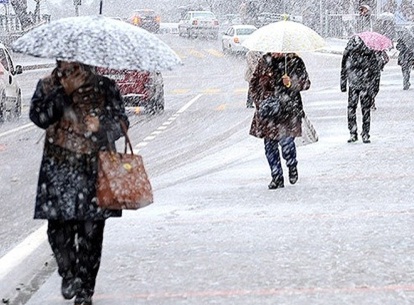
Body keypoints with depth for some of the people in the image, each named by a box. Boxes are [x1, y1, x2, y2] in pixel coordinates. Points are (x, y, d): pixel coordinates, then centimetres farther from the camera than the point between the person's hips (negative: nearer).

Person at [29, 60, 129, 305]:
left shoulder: (105, 87, 6)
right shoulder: (48, 86, 7)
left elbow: (122, 121, 8)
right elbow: (39, 117, -9)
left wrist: (102, 126, -13)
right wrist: (64, 92, -17)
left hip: (95, 168, 0)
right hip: (60, 169, 0)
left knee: (91, 231, -1)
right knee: (59, 227, -6)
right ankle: (68, 273, 23)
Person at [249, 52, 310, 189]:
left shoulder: (295, 61, 0)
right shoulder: (264, 61, 9)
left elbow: (306, 82, 1)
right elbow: (254, 83, 14)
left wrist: (291, 83, -18)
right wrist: (259, 101, 2)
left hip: (288, 110, -3)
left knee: (286, 141, -12)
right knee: (269, 144, 2)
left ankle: (292, 166, 20)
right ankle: (277, 178, 14)